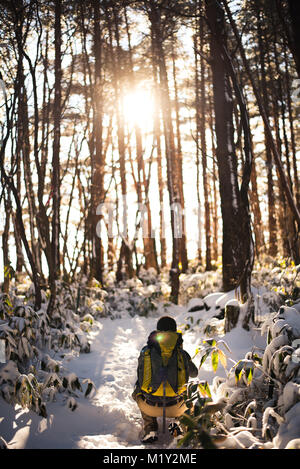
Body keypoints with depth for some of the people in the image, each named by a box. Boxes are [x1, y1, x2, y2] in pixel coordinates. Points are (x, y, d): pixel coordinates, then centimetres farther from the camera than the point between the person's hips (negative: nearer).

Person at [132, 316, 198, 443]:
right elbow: (194, 373, 20)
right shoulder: (181, 354, -2)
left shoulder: (145, 351, -2)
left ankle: (150, 430, 18)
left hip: (150, 407, -1)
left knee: (137, 392, 34)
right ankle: (178, 424, 21)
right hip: (174, 408, 1)